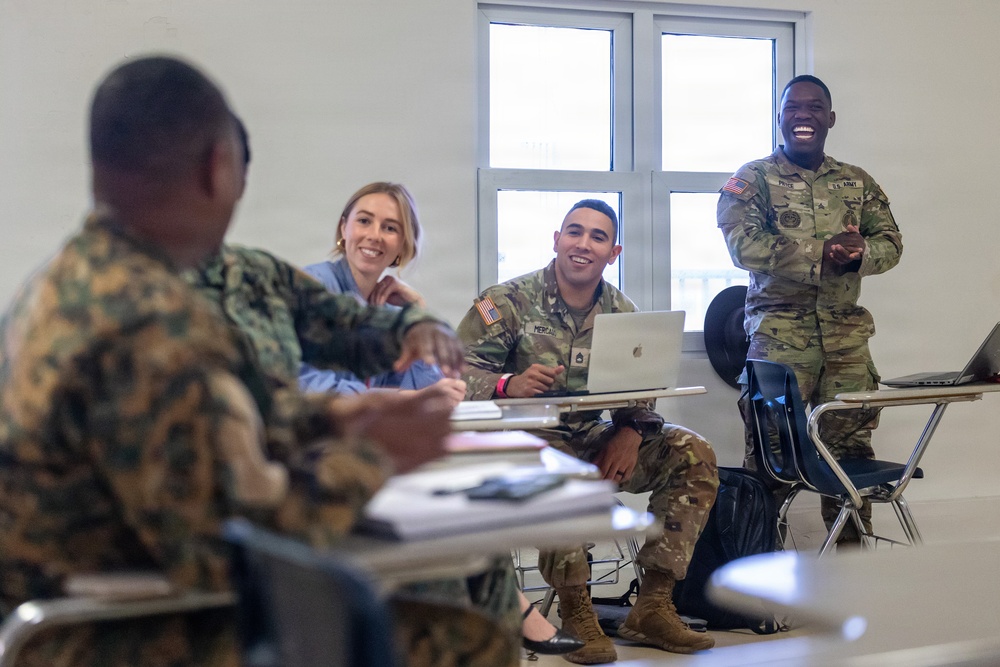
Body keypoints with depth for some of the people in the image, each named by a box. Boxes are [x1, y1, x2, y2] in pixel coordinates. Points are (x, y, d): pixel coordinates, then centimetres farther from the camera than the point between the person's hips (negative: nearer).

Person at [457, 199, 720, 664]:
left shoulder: (622, 313, 9)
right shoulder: (508, 302, -6)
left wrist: (632, 430, -15)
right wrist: (509, 384, -34)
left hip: (593, 442, 5)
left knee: (693, 454, -10)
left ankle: (652, 605, -9)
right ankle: (574, 609, -21)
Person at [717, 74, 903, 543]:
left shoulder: (858, 183, 15)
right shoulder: (752, 180, 3)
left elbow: (890, 244, 7)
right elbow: (744, 245, -12)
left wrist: (859, 254, -17)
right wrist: (825, 252, -17)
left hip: (847, 334, 4)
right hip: (779, 332, -3)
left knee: (851, 447, 4)